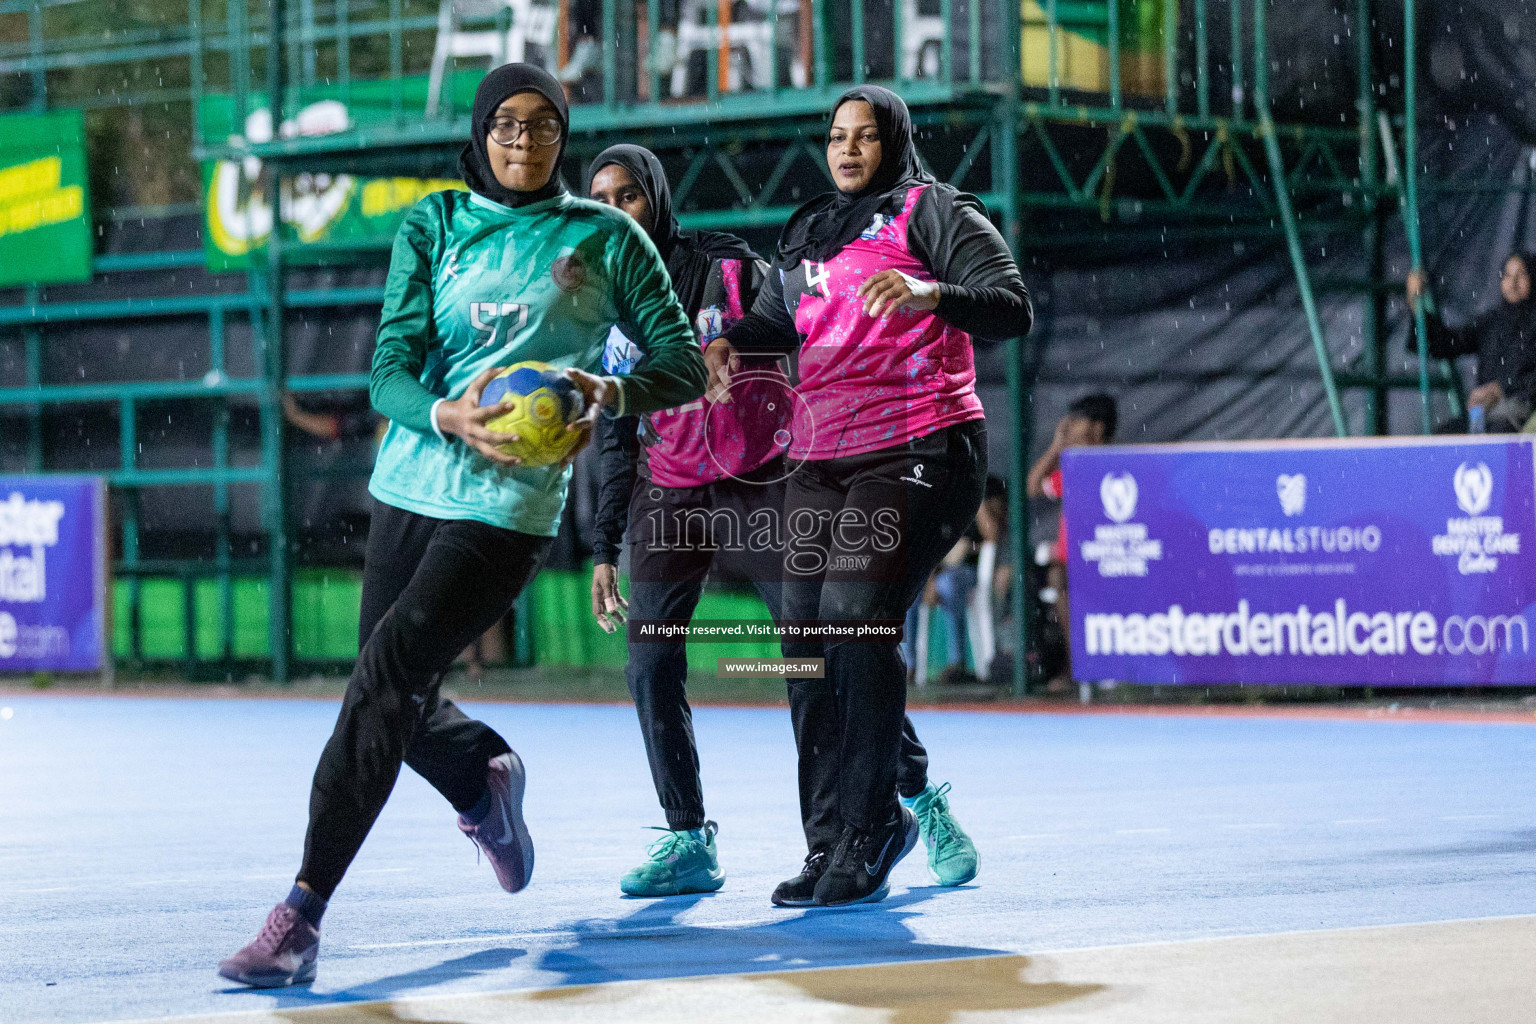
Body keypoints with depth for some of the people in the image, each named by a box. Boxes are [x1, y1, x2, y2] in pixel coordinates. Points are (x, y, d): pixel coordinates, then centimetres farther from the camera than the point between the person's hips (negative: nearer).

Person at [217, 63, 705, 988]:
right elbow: (390, 371, 0)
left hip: (510, 504, -4)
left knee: (385, 678, -18)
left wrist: (614, 391, -18)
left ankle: (302, 918, -19)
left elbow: (685, 363, 3)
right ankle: (485, 776, 48)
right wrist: (448, 416, -22)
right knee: (397, 705, 12)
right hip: (412, 485, 5)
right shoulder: (434, 227, 9)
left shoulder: (605, 238, 4)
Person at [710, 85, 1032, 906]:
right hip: (820, 459, 7)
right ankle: (830, 839, 7)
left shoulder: (932, 212, 1)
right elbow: (773, 319, 30)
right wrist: (726, 342, 7)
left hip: (916, 449, -7)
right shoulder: (806, 235, 23)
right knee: (807, 642, -1)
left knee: (858, 620, -20)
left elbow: (1012, 308, -8)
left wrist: (931, 294, -27)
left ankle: (867, 831, -15)